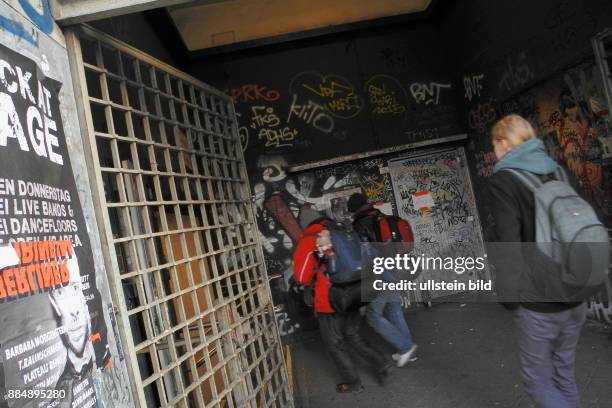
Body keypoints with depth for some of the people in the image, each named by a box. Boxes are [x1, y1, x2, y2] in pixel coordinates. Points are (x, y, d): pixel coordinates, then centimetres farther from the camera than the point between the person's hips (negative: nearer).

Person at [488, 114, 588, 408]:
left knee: (538, 382, 12)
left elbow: (507, 247, -18)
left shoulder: (503, 181, -13)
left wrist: (510, 297, -6)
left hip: (537, 304, -6)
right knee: (563, 375, 22)